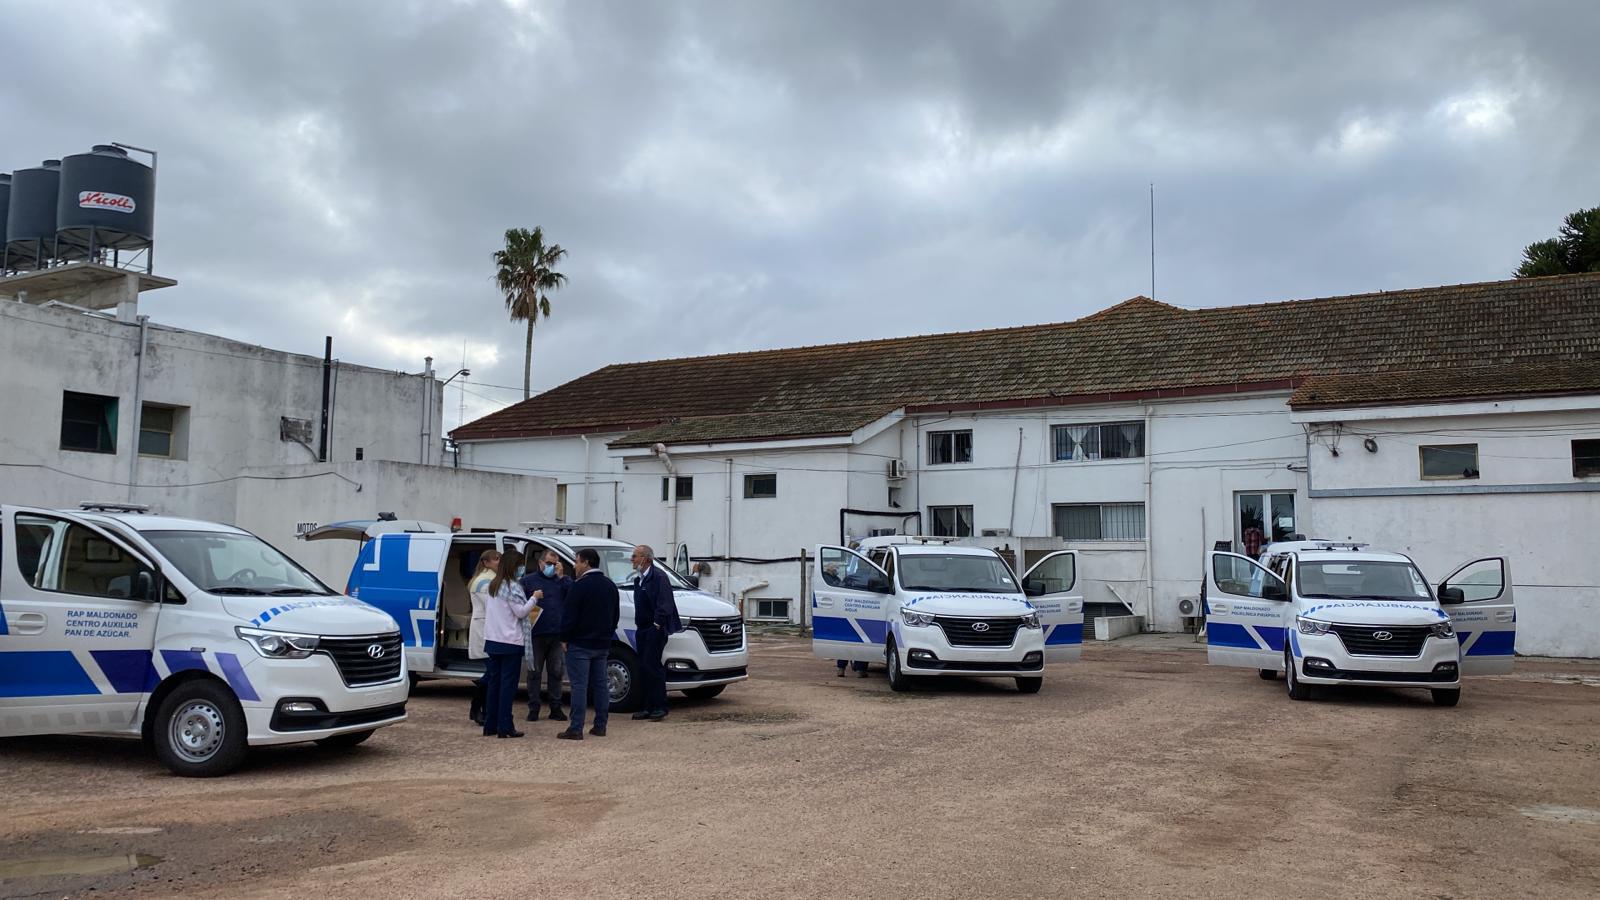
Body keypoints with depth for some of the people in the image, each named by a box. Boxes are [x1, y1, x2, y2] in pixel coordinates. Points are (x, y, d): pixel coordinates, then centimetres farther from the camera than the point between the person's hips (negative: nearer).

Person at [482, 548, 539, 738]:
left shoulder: (493, 586, 12)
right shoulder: (512, 587, -13)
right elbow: (521, 612, -14)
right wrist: (533, 598, -3)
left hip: (492, 640, 8)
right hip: (510, 641, -8)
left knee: (494, 681, 12)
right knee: (508, 683, -5)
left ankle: (490, 725, 14)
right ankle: (505, 727, -5)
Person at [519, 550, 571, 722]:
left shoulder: (564, 580, 12)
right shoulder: (528, 580, 8)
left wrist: (561, 576, -9)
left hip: (557, 634, 1)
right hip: (536, 634, -1)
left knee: (556, 672, 6)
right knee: (534, 672, 4)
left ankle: (555, 708, 13)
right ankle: (533, 709, 10)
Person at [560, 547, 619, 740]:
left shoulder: (580, 585, -14)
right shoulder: (610, 585, 12)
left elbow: (569, 615, -16)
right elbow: (615, 615, 18)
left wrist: (565, 638, -5)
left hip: (580, 644, -7)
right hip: (602, 644, 8)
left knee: (579, 685, -7)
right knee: (600, 684, 11)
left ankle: (576, 729, -7)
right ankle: (600, 726, 15)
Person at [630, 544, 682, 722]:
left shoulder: (659, 577, -11)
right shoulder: (638, 580, 18)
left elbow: (664, 605, -17)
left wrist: (657, 624, -19)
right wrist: (638, 624, 13)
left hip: (655, 630, -9)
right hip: (642, 630, 9)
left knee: (652, 665, -11)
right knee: (644, 668, 8)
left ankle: (660, 707, -6)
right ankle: (648, 707, 14)